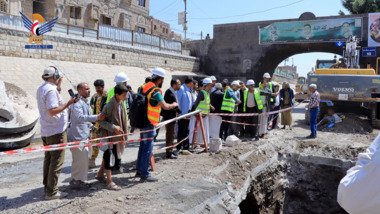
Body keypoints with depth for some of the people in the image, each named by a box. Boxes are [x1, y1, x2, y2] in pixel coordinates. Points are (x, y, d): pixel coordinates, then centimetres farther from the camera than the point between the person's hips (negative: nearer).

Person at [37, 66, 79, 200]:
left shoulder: (41, 89, 12)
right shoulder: (51, 90, -17)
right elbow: (52, 111, -25)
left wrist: (58, 85, 23)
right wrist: (69, 103, -22)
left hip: (46, 132, 10)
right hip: (56, 131, -10)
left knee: (48, 160, 16)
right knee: (56, 162, -3)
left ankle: (47, 188, 24)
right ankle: (51, 192, 1)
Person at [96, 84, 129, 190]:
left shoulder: (121, 103, 2)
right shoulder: (109, 106, -24)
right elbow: (101, 121, -21)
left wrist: (123, 131, 14)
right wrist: (113, 127, -29)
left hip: (117, 134, 8)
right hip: (109, 134, -8)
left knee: (107, 155, 20)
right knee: (109, 156, 0)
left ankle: (100, 174, 37)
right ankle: (109, 182, 11)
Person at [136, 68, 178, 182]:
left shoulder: (144, 87, 10)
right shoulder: (155, 91, -17)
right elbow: (165, 106, -23)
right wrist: (174, 105, -4)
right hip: (149, 123, -9)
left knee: (143, 145, 18)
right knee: (148, 148, -2)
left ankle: (139, 170, 28)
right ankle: (144, 174, 4)